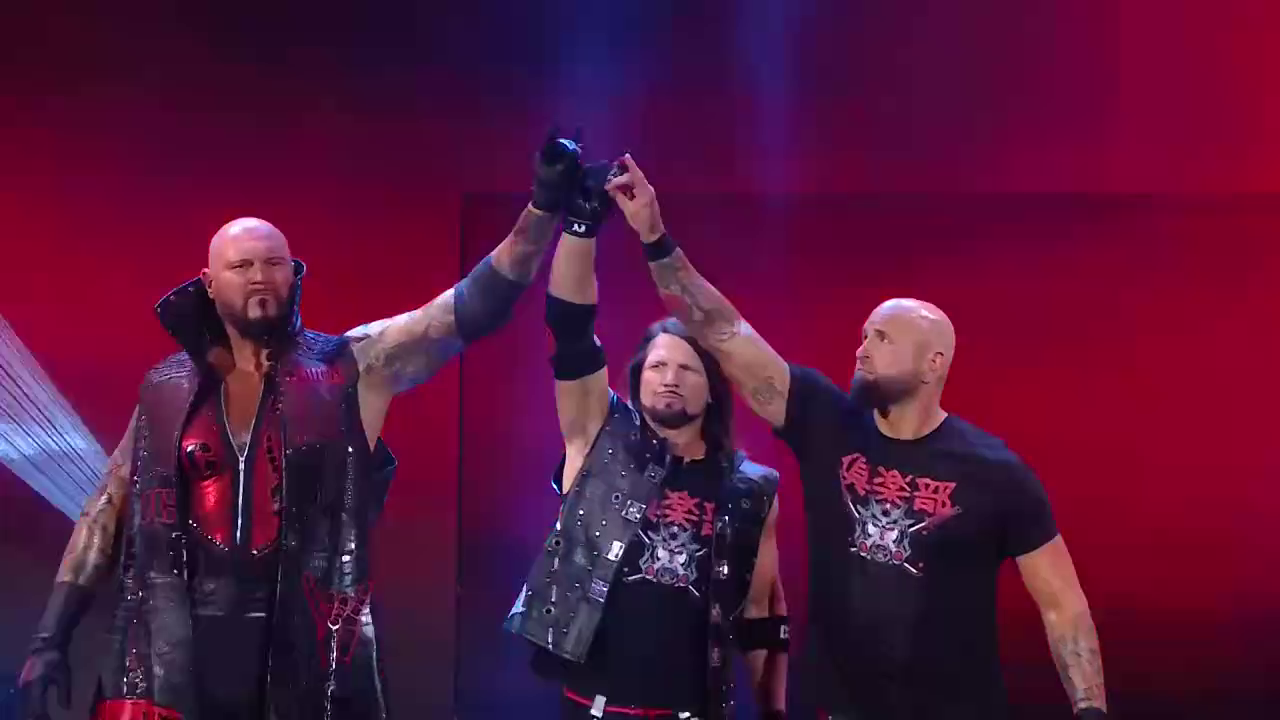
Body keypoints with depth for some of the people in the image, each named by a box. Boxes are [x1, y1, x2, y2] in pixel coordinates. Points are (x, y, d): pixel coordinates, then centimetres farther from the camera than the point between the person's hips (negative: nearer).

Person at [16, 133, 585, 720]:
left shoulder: (350, 370, 0)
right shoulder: (168, 390, 6)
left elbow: (469, 310, -7)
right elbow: (109, 508, 11)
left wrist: (544, 209, -18)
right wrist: (51, 636, 7)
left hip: (310, 641, -1)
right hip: (182, 644, 1)